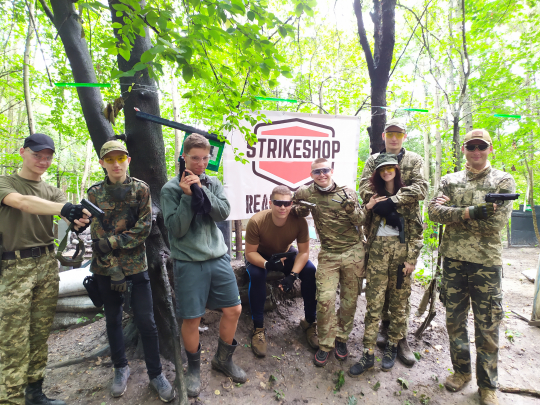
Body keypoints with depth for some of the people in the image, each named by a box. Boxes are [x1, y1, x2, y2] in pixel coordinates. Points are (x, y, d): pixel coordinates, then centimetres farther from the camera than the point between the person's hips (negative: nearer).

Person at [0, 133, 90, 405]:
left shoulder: (51, 191, 13)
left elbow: (67, 212, -6)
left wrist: (79, 218, -31)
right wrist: (62, 208, -40)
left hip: (48, 265, 4)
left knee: (40, 334, 11)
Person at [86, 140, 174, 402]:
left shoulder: (141, 189, -2)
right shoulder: (95, 193, 0)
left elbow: (144, 228, -9)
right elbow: (97, 235, -5)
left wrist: (112, 241, -17)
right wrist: (113, 269, -11)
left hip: (136, 265, -1)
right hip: (105, 267, 2)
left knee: (146, 321, 1)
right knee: (113, 319, 15)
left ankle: (156, 374, 19)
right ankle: (121, 368, 35)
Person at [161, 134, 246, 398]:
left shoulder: (213, 183, 8)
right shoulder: (171, 189, -2)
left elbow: (223, 213, -7)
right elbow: (176, 229, -9)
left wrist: (201, 189, -15)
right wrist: (187, 195, -16)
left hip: (218, 257, 4)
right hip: (188, 262, -3)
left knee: (233, 310, 8)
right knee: (191, 318, 5)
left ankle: (223, 359, 33)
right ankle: (194, 368, 32)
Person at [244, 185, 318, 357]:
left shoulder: (299, 221, -26)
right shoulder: (256, 221, -32)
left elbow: (304, 252, -18)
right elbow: (250, 252, -23)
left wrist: (293, 275, -32)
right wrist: (267, 264, -43)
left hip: (285, 254, 2)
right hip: (260, 256, -2)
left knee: (310, 270, -22)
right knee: (256, 275, -34)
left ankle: (310, 322, -3)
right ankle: (258, 328, -15)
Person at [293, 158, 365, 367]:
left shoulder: (347, 192, -3)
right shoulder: (306, 193, 0)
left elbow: (361, 221, -4)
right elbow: (296, 207, 20)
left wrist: (351, 208, -25)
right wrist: (300, 208, -4)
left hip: (354, 252, 0)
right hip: (328, 255, 0)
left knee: (349, 299, 9)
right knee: (325, 299, -8)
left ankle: (341, 338, 30)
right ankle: (325, 345, 12)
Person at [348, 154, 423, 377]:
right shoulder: (375, 195, 12)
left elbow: (415, 228, 1)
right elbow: (367, 226, 12)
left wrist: (411, 258, -6)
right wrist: (367, 207, -6)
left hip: (401, 249, -1)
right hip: (378, 250, 1)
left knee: (399, 301, 8)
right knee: (373, 302, -1)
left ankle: (392, 348, 25)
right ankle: (369, 354, 7)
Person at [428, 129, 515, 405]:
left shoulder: (503, 181, 0)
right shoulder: (450, 181, 8)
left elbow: (497, 222, -13)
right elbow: (434, 211, -8)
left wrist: (452, 214, -13)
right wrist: (468, 212, -20)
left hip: (486, 262, -2)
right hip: (453, 260, 3)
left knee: (487, 327, 8)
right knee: (454, 320, 14)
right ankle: (461, 370, 34)